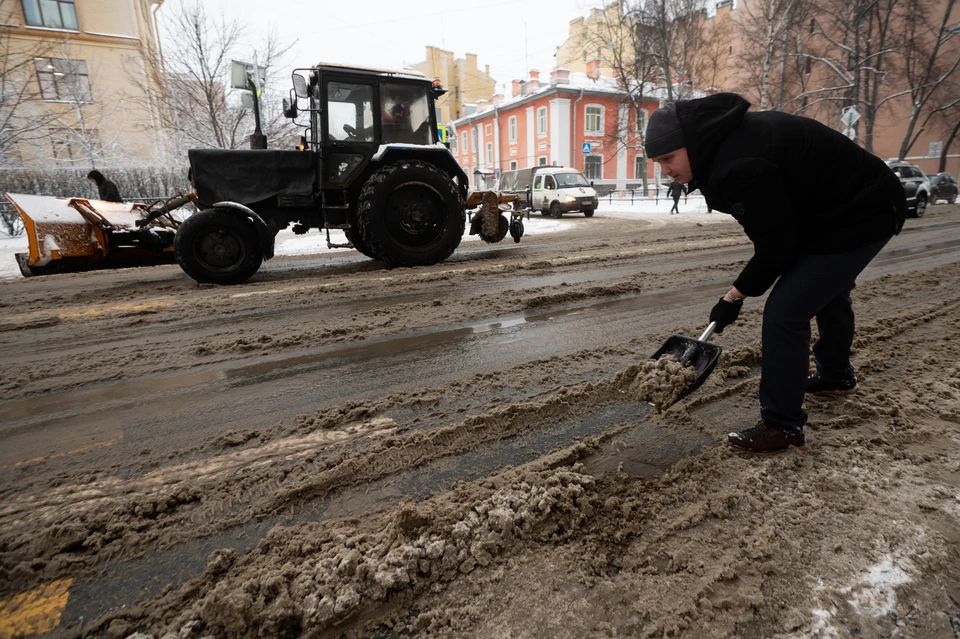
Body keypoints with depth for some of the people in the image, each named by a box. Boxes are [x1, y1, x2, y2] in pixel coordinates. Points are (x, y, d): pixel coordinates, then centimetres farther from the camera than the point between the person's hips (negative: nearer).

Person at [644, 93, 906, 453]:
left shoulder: (736, 166, -32)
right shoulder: (729, 139, -1)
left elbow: (776, 244, -25)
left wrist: (734, 296, -13)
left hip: (857, 218, -11)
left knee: (783, 315, -14)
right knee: (827, 293, 28)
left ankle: (782, 426, -1)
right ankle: (836, 375, 54)